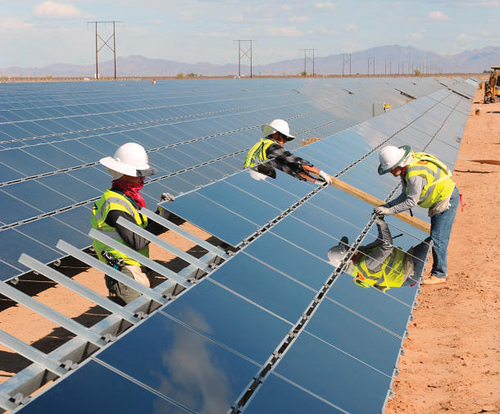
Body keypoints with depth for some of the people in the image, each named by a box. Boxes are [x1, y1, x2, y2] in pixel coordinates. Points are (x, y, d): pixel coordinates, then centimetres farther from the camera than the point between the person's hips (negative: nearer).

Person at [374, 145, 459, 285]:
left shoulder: (415, 175, -32)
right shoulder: (406, 168, 0)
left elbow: (411, 202, -26)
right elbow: (405, 195, 5)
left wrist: (390, 210, -22)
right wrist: (388, 205, -4)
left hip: (447, 200, -11)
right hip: (439, 199, 11)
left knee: (438, 238, -8)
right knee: (435, 237, 16)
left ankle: (439, 275, -1)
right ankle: (439, 269, 25)